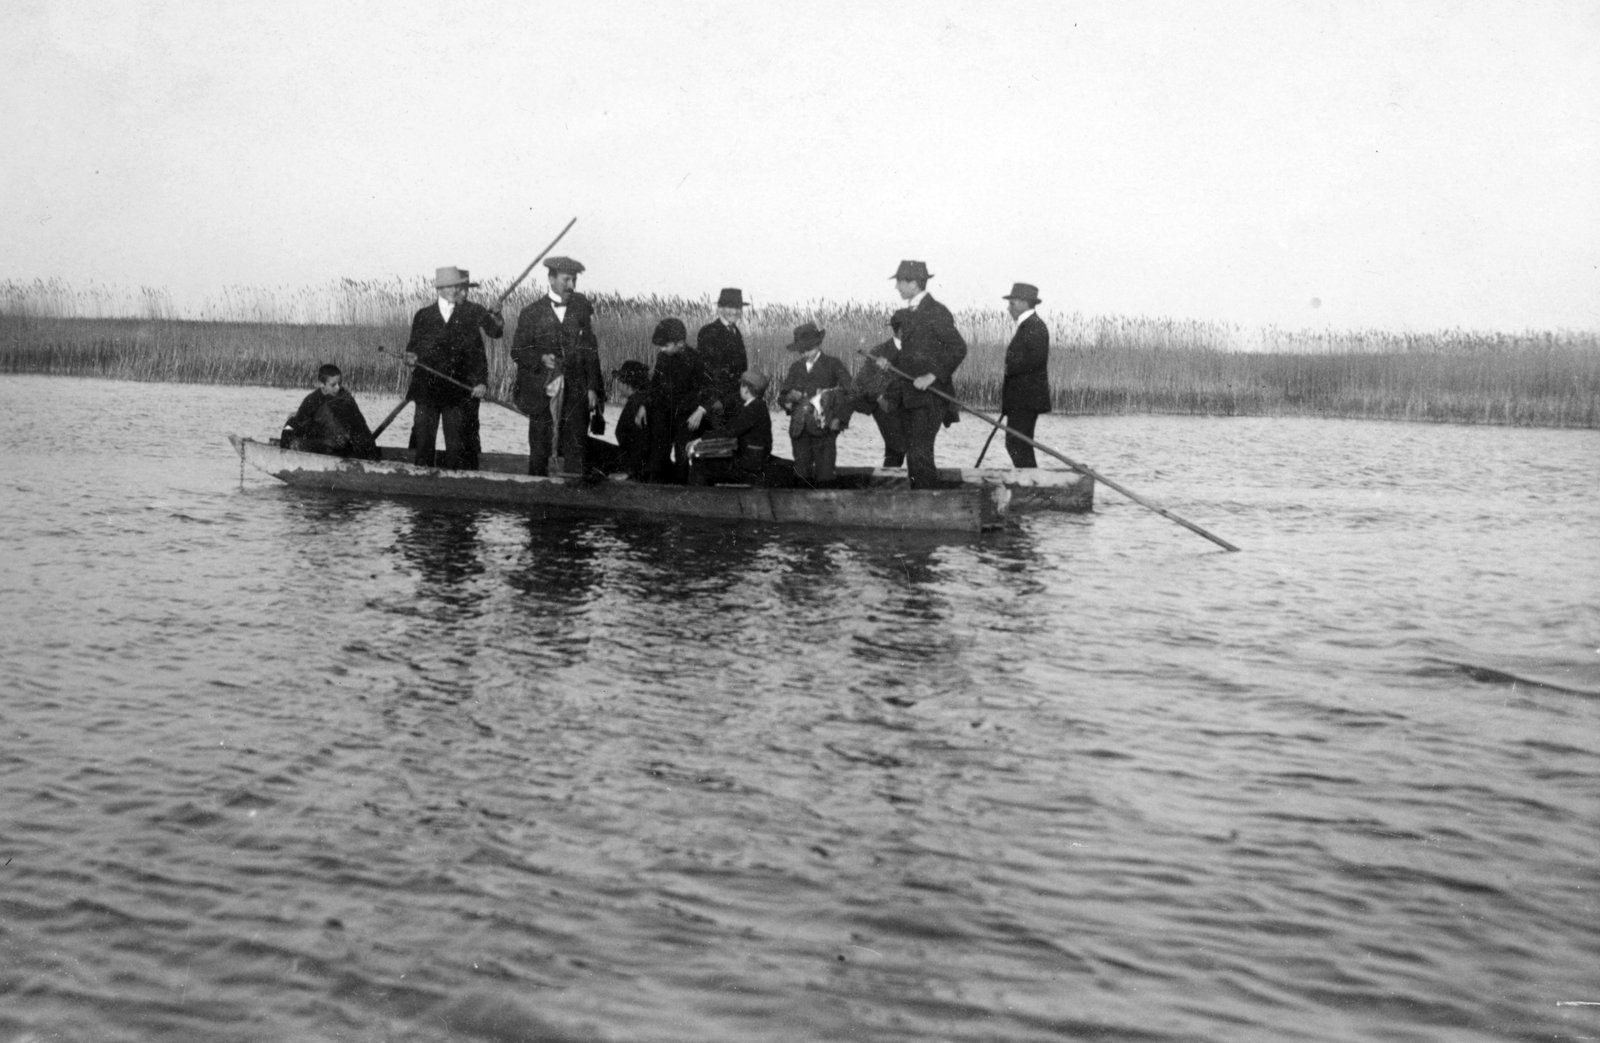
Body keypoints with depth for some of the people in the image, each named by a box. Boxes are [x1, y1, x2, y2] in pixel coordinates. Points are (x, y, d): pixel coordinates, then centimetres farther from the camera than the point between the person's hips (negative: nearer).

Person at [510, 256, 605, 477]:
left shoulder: (583, 308, 6)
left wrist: (592, 387, 0)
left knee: (576, 450, -5)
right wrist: (541, 358, -14)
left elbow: (591, 351, 7)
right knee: (539, 450, 3)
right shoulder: (532, 313, 4)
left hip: (576, 391, 0)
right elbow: (517, 351, 5)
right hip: (542, 390, 0)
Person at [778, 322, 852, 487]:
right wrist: (788, 398, -6)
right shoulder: (796, 367, 17)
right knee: (801, 475, 2)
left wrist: (840, 418, -8)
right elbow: (782, 396, 16)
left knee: (823, 477, -8)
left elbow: (850, 393, -1)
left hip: (824, 429, -4)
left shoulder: (833, 365, 4)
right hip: (799, 430, 4)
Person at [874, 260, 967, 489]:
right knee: (913, 455, 10)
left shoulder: (937, 312, -11)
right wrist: (890, 358, 6)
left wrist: (932, 375, -20)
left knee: (921, 454, -13)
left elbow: (958, 349, -14)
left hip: (929, 397, -9)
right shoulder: (911, 313, 16)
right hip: (909, 397, 9)